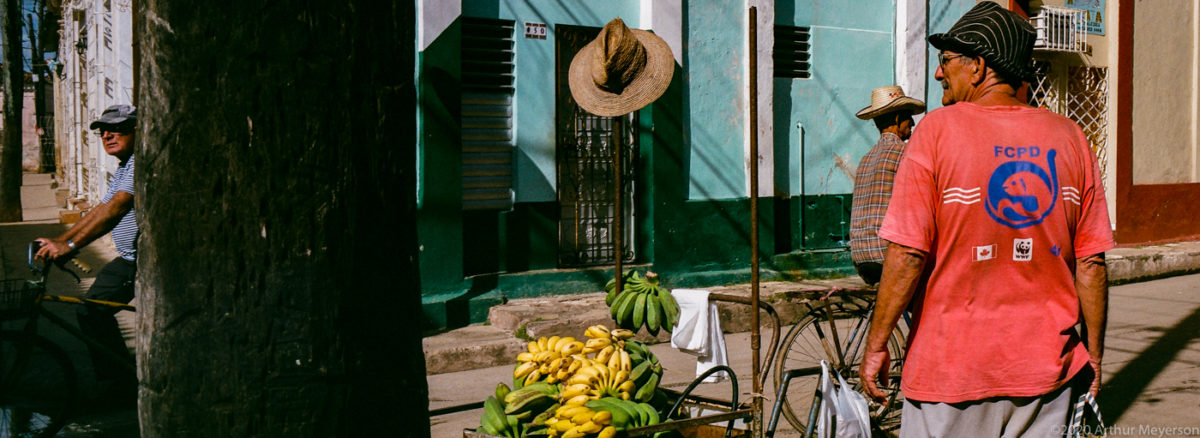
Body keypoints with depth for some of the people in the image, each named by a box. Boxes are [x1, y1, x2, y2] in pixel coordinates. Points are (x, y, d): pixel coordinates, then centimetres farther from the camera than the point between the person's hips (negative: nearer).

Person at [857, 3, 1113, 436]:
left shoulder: (937, 131, -9)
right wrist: (1093, 352, 13)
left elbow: (907, 255, -13)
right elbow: (1091, 262, 3)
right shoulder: (1070, 138, 3)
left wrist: (876, 345, -5)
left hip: (952, 366, -4)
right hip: (1046, 366, 4)